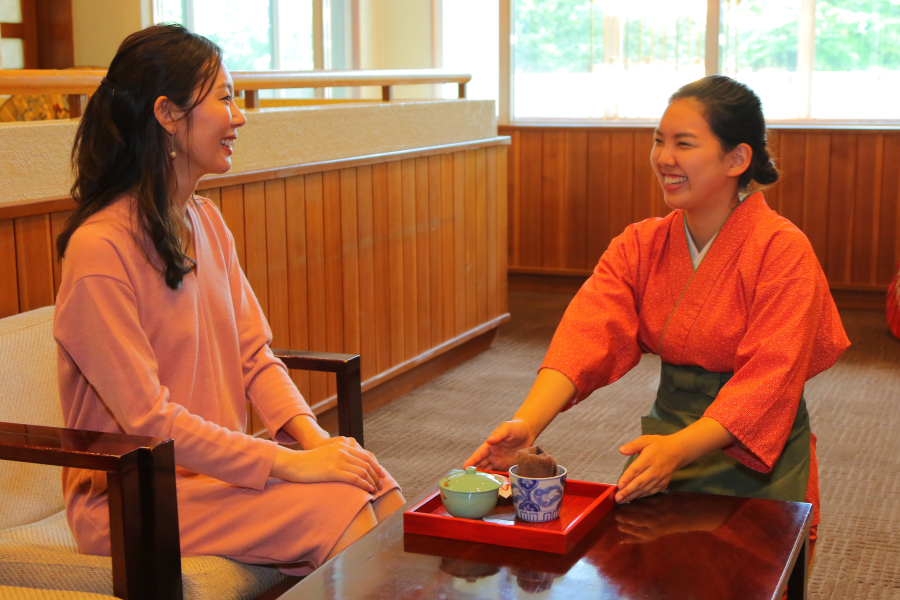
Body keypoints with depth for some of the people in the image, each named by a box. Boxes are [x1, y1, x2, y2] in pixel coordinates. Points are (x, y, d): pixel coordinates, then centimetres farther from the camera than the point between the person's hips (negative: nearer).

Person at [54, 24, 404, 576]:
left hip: (220, 461, 7)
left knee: (382, 496, -13)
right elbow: (148, 420, -22)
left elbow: (254, 355, 7)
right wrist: (290, 464, -22)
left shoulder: (207, 221, 7)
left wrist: (313, 436, -10)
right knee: (339, 511, -23)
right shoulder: (100, 249, -19)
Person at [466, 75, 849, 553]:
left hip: (751, 453, -4)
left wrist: (679, 448, -38)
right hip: (665, 433, 5)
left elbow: (769, 378, -23)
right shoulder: (639, 244, 1)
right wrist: (526, 424, -32)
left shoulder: (783, 250, -14)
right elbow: (587, 334, -14)